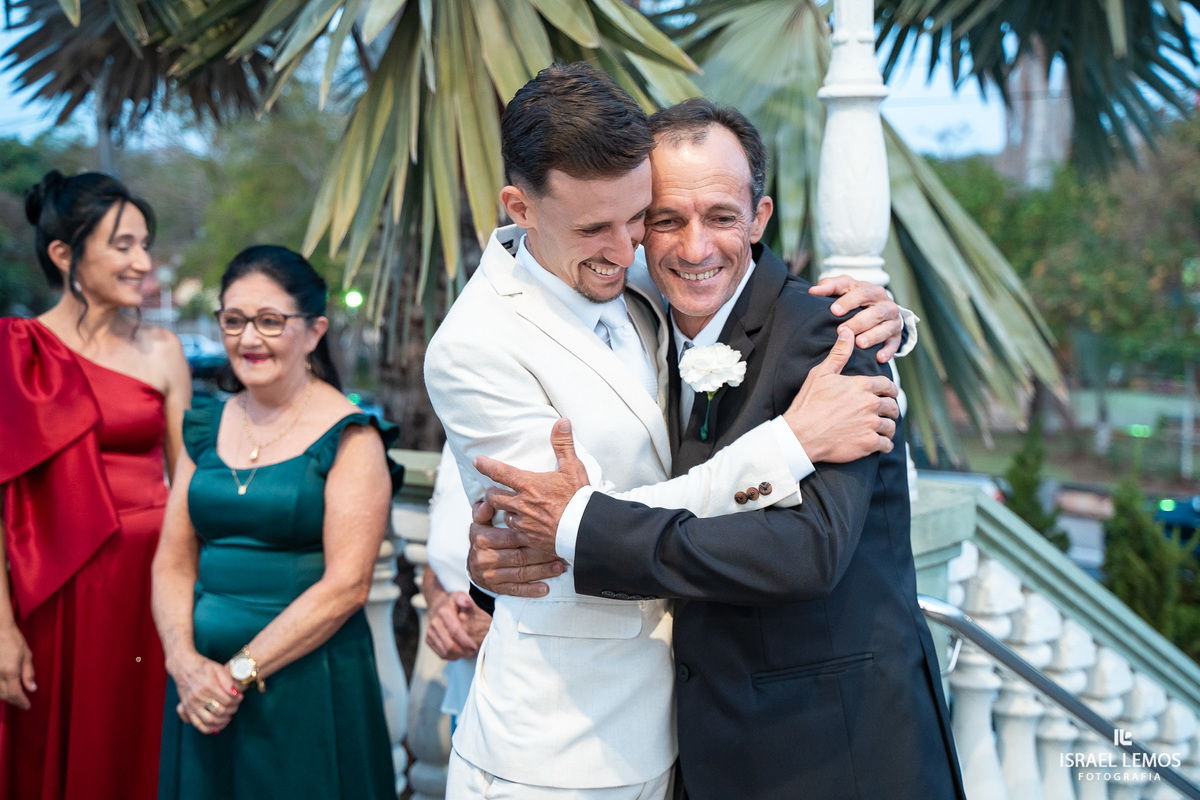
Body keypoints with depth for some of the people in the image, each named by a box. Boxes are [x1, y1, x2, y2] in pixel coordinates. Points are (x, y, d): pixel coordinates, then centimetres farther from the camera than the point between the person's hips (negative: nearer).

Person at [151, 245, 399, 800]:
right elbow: (173, 562, 6)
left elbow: (345, 586, -14)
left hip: (306, 681, -4)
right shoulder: (206, 429, 8)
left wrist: (242, 671, -15)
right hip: (202, 683, 5)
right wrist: (184, 659, -10)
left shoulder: (349, 436, -8)